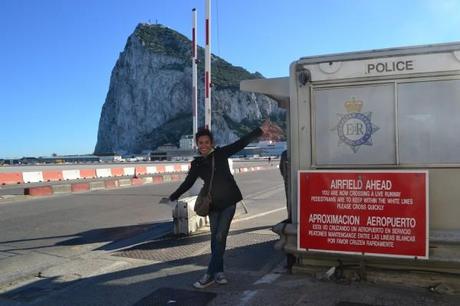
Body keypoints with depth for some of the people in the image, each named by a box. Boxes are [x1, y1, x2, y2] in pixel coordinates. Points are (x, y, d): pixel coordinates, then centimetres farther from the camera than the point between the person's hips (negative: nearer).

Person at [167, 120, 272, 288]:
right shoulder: (196, 164, 3)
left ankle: (210, 275, -1)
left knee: (220, 238, -7)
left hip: (229, 202, -3)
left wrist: (260, 130, -16)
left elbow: (241, 143, -11)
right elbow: (187, 183, 13)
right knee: (215, 239, 8)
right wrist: (173, 197, 15)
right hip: (213, 204, 4)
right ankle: (219, 272, 20)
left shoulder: (221, 154, -6)